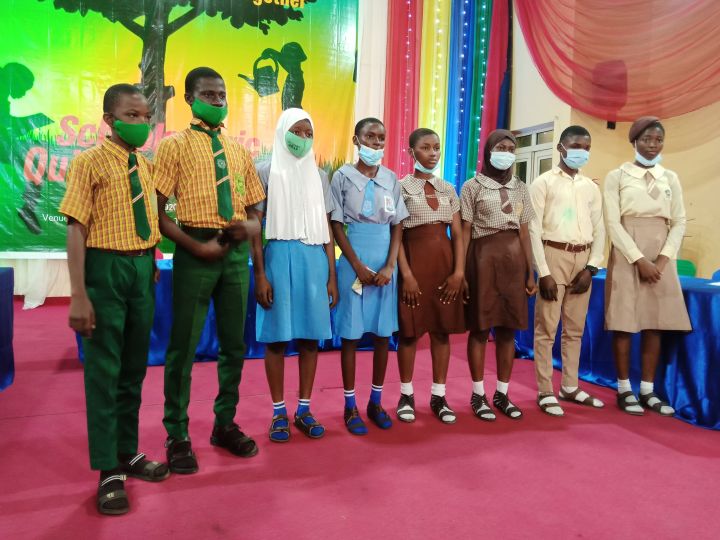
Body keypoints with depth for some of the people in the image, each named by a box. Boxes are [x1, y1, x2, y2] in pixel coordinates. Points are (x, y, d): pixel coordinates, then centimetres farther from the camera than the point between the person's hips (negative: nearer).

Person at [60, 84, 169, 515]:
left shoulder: (146, 166, 11)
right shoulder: (89, 163, -7)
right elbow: (76, 229, -13)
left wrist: (153, 267, 10)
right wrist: (79, 295, -19)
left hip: (143, 269, 6)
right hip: (106, 269, -6)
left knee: (134, 367, 14)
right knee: (103, 370, 3)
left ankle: (128, 453, 30)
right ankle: (109, 470, 16)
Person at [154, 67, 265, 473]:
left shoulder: (240, 151, 15)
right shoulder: (175, 145, 0)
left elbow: (254, 213, 15)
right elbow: (156, 211, -6)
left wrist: (249, 228, -8)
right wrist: (196, 246, -16)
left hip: (237, 252, 5)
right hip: (196, 251, -5)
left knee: (235, 344, 11)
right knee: (183, 346, 2)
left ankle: (225, 424, 28)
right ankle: (177, 436, 17)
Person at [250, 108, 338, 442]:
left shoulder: (319, 176, 13)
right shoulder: (266, 172, 3)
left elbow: (327, 228, 12)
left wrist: (332, 276, 6)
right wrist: (259, 274, -9)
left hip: (315, 260, 3)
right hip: (279, 257, -3)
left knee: (311, 336, 5)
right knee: (277, 337, 1)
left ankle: (304, 409, 17)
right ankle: (278, 412, 13)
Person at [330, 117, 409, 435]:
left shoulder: (391, 179, 9)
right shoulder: (343, 176, 0)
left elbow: (398, 226, 7)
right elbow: (336, 225, -2)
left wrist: (389, 266, -7)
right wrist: (358, 266, -11)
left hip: (385, 263, 3)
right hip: (353, 262, -3)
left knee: (383, 333, 6)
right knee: (351, 334, 1)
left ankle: (376, 401, 20)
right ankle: (350, 406, 12)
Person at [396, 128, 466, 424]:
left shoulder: (448, 189, 12)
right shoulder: (401, 187, 0)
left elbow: (457, 233, 7)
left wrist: (459, 271, -4)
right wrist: (406, 274, -14)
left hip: (445, 261, 4)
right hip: (415, 260, -4)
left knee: (442, 329, 6)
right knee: (410, 330, 2)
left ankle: (438, 396, 16)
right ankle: (406, 394, 16)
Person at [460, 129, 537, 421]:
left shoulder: (520, 188, 14)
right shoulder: (472, 186, 1)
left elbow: (524, 232, 12)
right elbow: (465, 232, -2)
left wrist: (530, 272, 8)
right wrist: (460, 272, -8)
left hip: (513, 258, 4)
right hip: (483, 257, -4)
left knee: (509, 327, 5)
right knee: (480, 327, 0)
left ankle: (502, 393, 16)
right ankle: (478, 394, 11)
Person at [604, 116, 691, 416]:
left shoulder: (670, 178, 12)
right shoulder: (617, 176, 1)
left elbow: (679, 222, 8)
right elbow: (612, 223, -7)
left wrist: (662, 259, -8)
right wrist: (639, 259, -14)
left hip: (661, 259, 4)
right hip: (627, 256, -4)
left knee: (655, 325, 5)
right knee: (624, 324, -2)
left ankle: (648, 390, 14)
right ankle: (624, 390, 9)